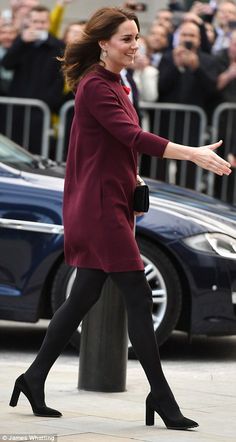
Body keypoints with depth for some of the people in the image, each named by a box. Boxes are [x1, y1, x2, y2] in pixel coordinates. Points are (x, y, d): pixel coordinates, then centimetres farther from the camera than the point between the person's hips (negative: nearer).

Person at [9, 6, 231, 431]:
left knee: (83, 297, 12)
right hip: (100, 208, -10)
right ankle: (161, 397, -3)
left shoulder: (111, 84, 16)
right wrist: (193, 154, -34)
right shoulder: (95, 86, -15)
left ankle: (34, 379, 19)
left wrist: (130, 186, 11)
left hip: (108, 205, 10)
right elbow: (133, 137, -26)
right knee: (138, 298, -7)